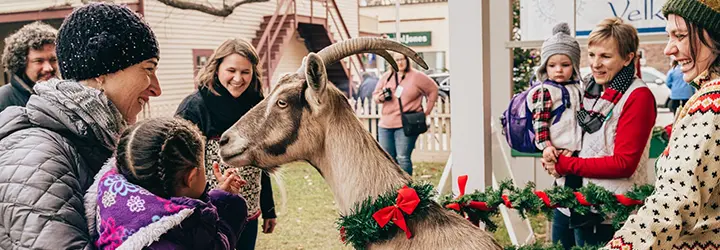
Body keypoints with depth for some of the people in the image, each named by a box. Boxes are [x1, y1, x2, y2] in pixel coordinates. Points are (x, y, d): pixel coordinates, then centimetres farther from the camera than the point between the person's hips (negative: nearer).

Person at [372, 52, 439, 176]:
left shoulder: (416, 76, -1)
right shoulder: (386, 77, 13)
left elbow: (433, 89, 7)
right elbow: (375, 95, 19)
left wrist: (428, 110, 5)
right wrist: (380, 97, -5)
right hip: (385, 124, 5)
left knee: (403, 158, -11)